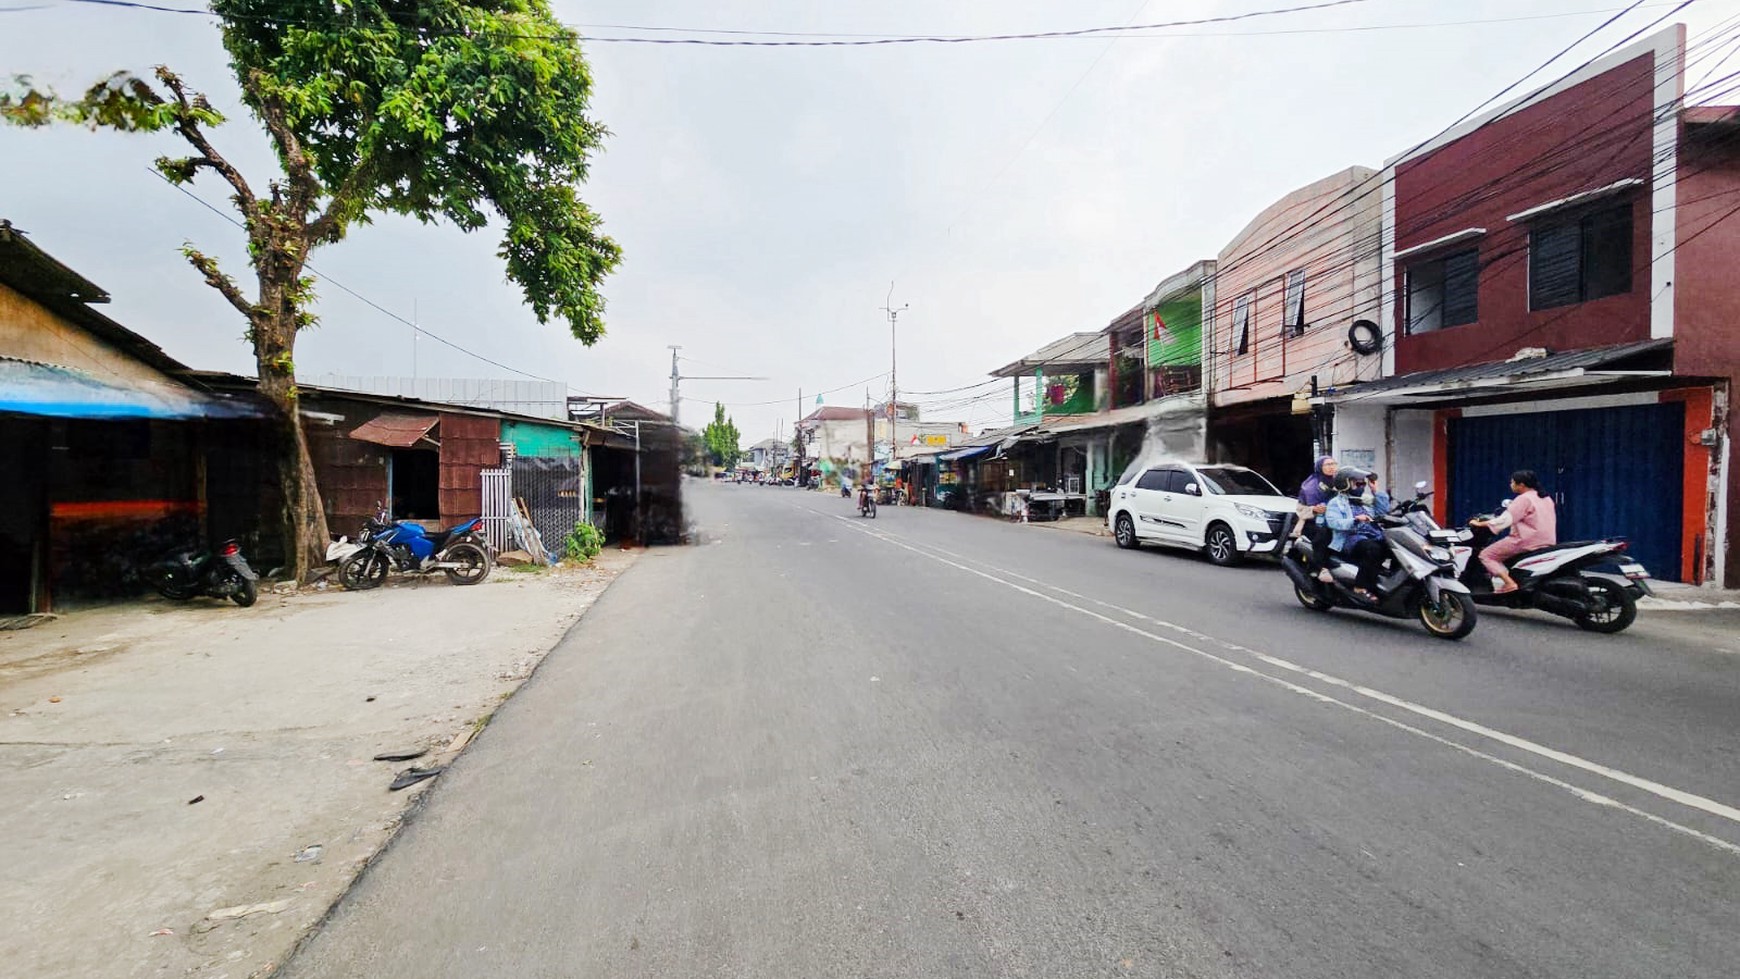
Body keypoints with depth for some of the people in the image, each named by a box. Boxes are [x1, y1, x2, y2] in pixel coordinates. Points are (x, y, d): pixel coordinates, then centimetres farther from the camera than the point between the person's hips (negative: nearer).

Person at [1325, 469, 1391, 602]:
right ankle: (1361, 587, -33)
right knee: (1372, 548, -36)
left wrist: (1376, 491, 15)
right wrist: (1355, 520, -26)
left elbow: (1384, 510, 18)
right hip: (1351, 539, -7)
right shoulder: (1336, 503, 5)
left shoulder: (1366, 501, 28)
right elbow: (1333, 522, -12)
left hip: (1375, 538, 7)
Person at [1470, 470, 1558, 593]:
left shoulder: (1523, 499, -12)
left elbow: (1505, 520, -20)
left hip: (1528, 541, -9)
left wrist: (1480, 524, -15)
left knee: (1486, 555, -6)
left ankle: (1509, 583, -21)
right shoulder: (1545, 498, 17)